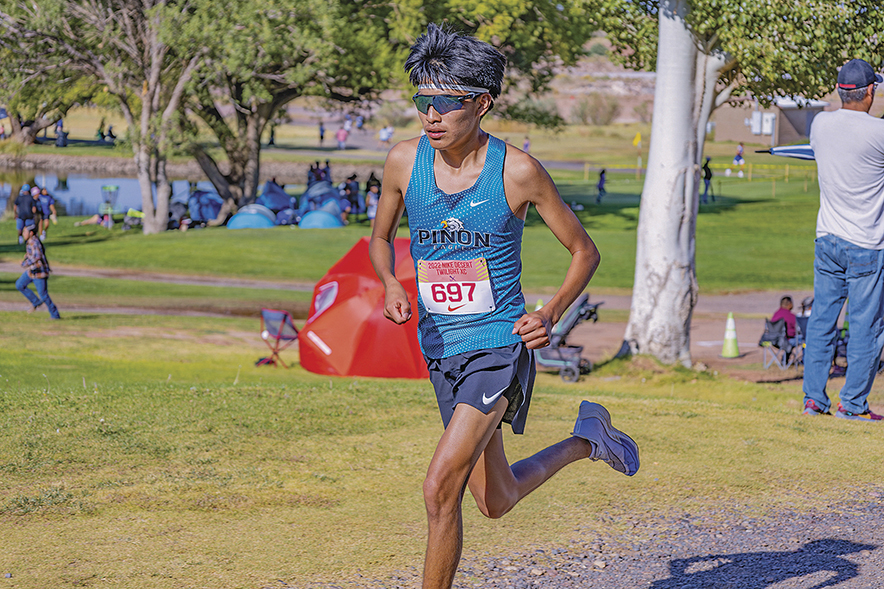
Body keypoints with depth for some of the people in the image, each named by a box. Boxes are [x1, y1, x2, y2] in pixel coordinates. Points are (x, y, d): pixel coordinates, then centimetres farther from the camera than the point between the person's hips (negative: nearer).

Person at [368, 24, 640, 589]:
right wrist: (390, 284, -9)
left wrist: (550, 316, -17)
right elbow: (381, 238, 13)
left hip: (501, 345, -5)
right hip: (440, 347, 5)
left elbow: (585, 251, -2)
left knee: (440, 487, -21)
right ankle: (586, 439, 45)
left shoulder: (518, 170, -14)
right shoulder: (405, 160, -5)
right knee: (497, 502, 19)